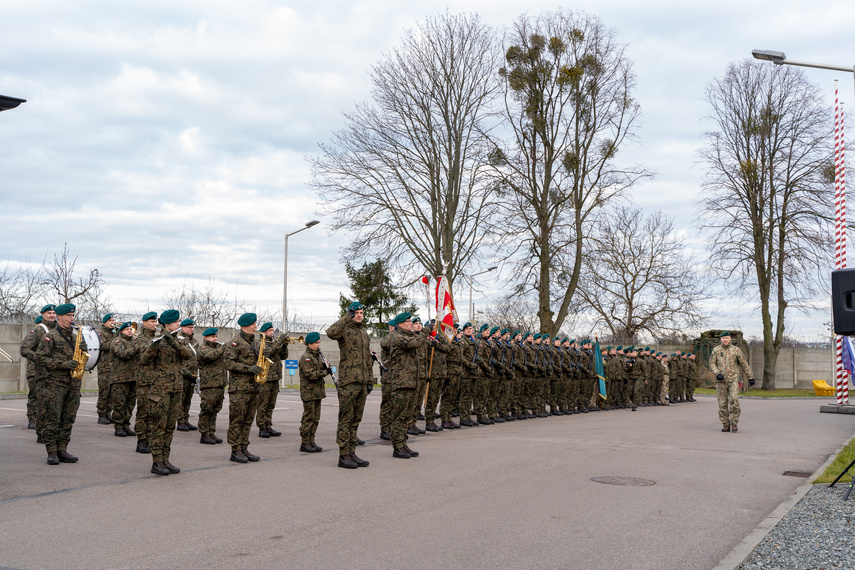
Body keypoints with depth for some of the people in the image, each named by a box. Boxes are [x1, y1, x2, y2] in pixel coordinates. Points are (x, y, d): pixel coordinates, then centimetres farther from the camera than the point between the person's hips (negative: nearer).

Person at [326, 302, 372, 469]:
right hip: (348, 382, -7)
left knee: (356, 420, 10)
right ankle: (343, 456, -1)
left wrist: (370, 381, 19)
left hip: (362, 383, 7)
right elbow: (331, 332, -30)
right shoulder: (344, 330, -4)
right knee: (346, 419, -5)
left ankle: (351, 453, 16)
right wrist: (347, 317, -24)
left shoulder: (364, 333, 20)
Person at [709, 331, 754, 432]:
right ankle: (725, 424, 10)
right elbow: (712, 364, 2)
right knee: (723, 404, 2)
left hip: (733, 380, -1)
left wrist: (750, 376, 8)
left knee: (734, 401, -15)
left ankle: (734, 423, -7)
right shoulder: (716, 350, 7)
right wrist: (717, 374, -14)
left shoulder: (736, 350, 5)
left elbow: (744, 364, 10)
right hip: (721, 381, 1)